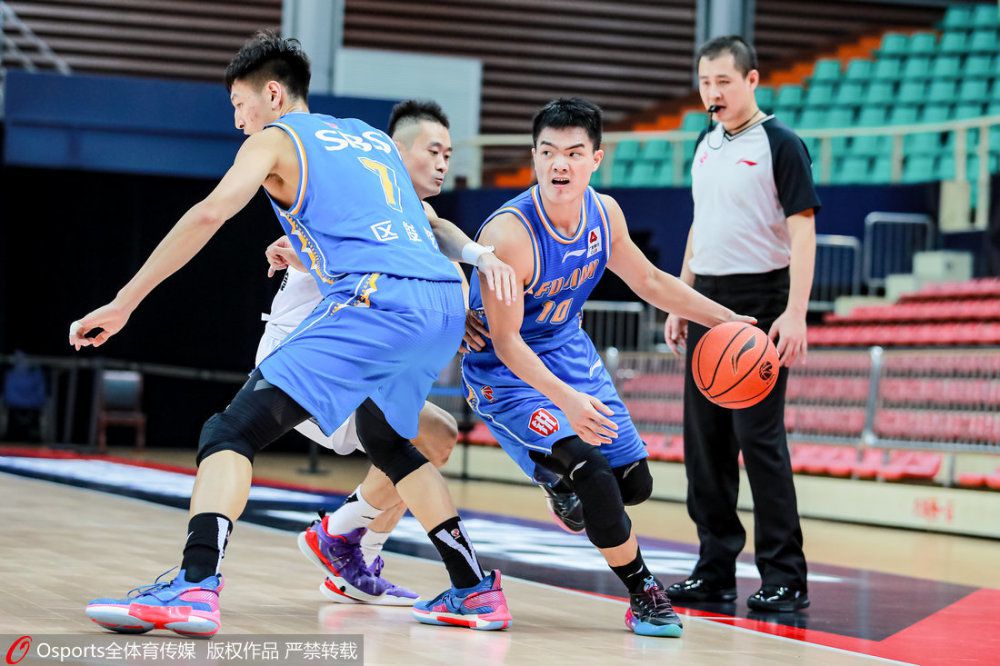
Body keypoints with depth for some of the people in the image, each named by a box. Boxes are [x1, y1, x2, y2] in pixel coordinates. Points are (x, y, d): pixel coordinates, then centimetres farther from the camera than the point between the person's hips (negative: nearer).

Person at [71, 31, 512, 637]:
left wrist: (123, 304, -3)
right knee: (387, 440, 32)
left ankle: (196, 588, -27)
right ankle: (477, 591, 31)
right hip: (446, 303, 8)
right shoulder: (371, 137, 30)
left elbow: (210, 214, -4)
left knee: (232, 431, -8)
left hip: (378, 303, -7)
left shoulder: (275, 139, 10)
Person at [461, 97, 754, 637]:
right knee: (594, 474, -24)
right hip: (507, 373, -7)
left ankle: (561, 477, 43)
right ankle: (644, 595, -4)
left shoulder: (604, 213, -8)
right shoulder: (508, 234, -29)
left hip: (570, 353, 7)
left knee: (635, 482, 8)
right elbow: (506, 340, -28)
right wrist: (565, 400, -41)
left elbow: (647, 280, 10)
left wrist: (725, 319, 5)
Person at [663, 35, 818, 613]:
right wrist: (681, 301, 17)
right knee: (705, 438, 7)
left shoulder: (780, 144, -7)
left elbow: (802, 230, -13)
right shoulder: (706, 146, 15)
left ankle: (785, 576, -3)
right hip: (709, 303, 7)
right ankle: (716, 568, 15)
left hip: (759, 302, -7)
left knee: (760, 439, -9)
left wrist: (796, 313, -22)